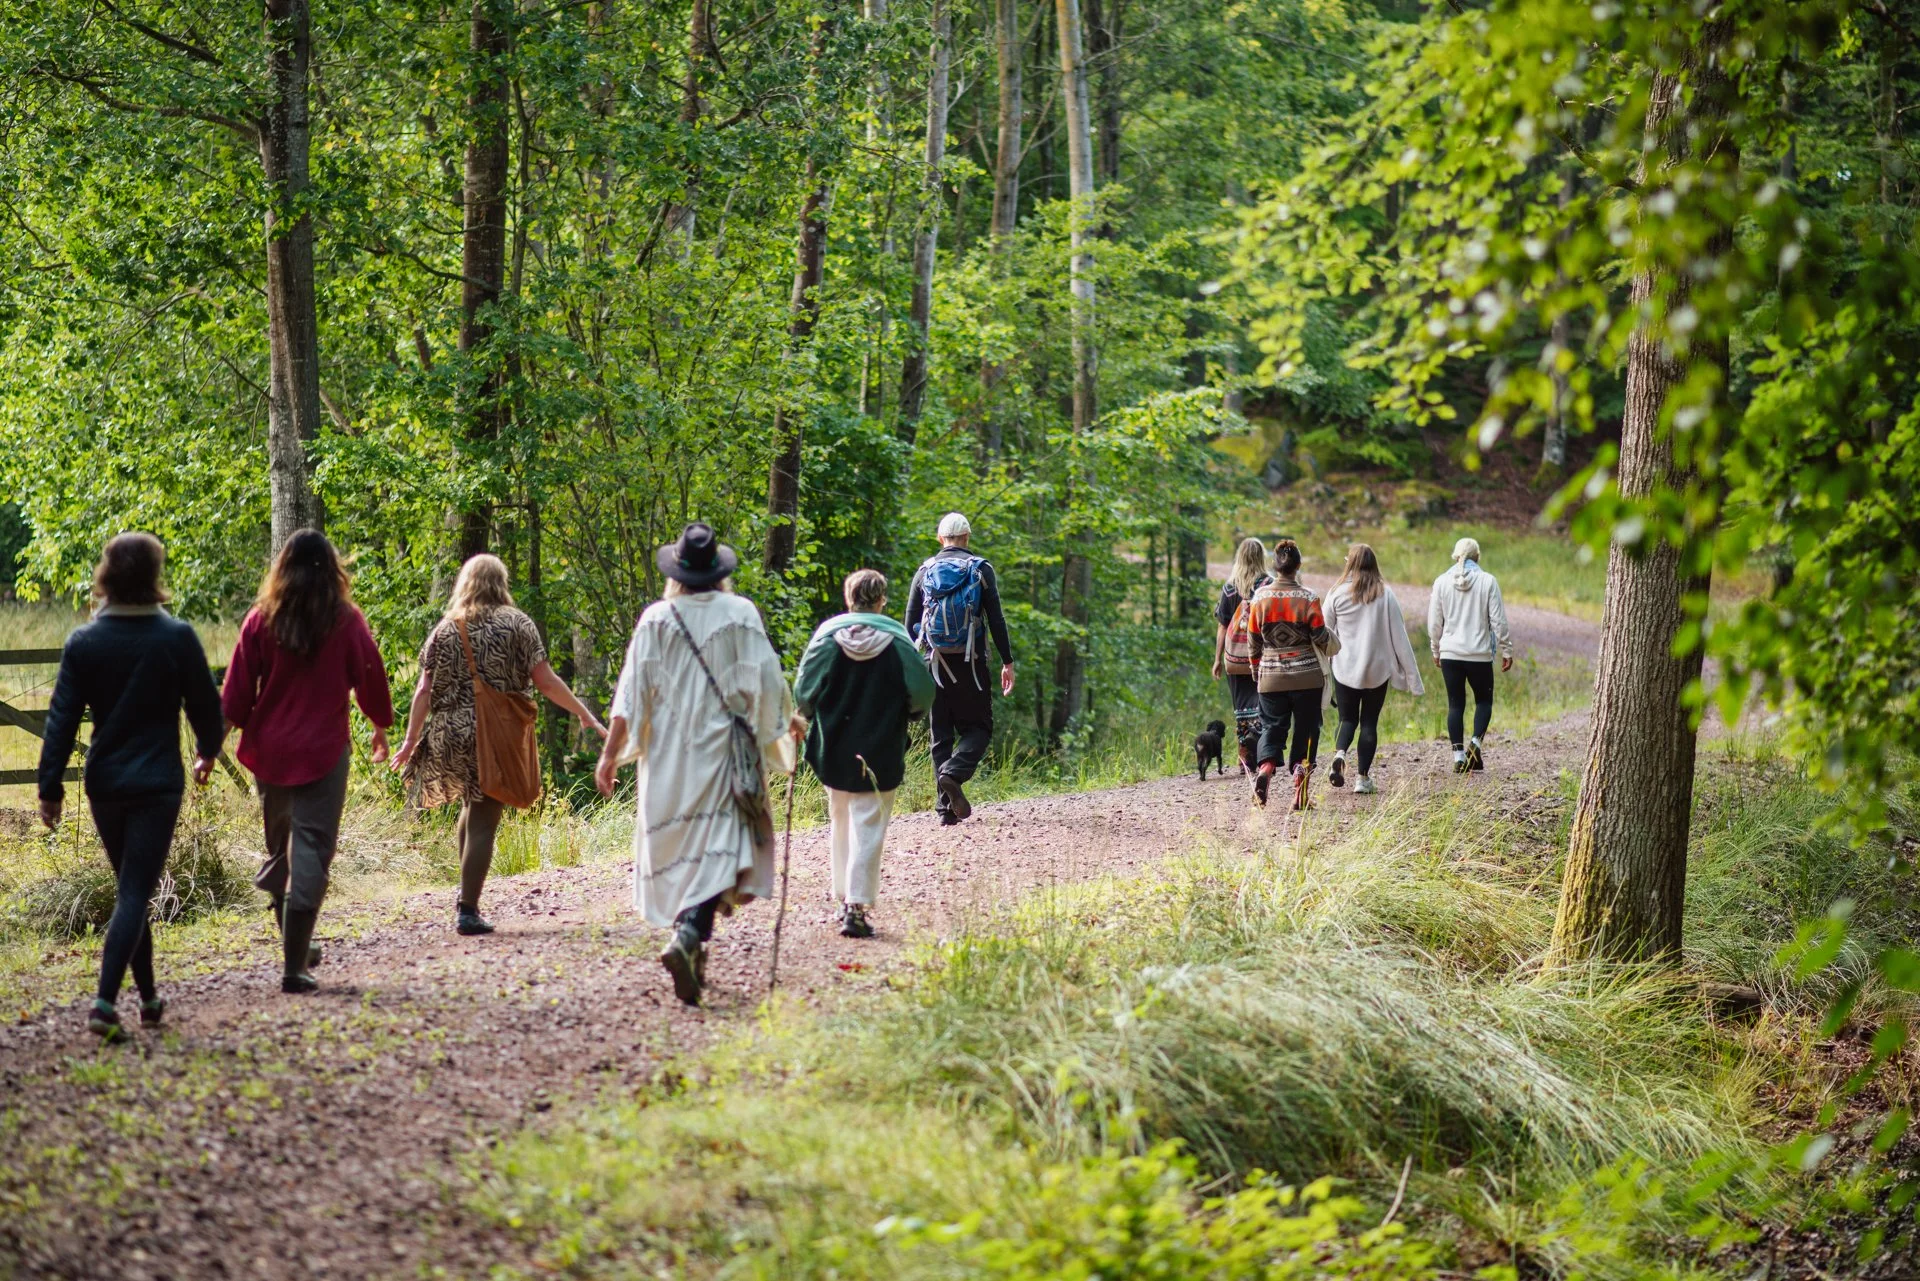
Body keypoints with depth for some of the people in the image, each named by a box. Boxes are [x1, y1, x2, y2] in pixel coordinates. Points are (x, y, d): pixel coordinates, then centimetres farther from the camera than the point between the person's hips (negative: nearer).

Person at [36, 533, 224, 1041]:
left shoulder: (83, 642, -3)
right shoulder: (176, 637, -9)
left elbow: (62, 719, -3)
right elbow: (205, 703, -1)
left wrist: (51, 786, 2)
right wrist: (208, 751, 19)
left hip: (104, 784, 3)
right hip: (158, 783, -3)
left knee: (129, 888, 18)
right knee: (135, 891, -5)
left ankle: (148, 996, 26)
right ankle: (105, 1001, -19)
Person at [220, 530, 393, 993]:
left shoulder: (261, 619, -1)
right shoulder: (347, 621, -4)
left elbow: (236, 692, -1)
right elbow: (370, 677, 4)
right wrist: (381, 726, 21)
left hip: (269, 749, 2)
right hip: (323, 751, -2)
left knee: (278, 846, 20)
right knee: (311, 851, -3)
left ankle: (296, 944, 23)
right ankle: (295, 965, -9)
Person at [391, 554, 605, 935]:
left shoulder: (445, 630, 8)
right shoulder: (516, 624, 0)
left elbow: (424, 690, 3)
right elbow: (546, 681, -5)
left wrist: (411, 740, 6)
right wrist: (585, 716, 4)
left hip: (448, 737, 4)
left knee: (471, 808, 25)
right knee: (483, 822, -2)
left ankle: (466, 893, 20)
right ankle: (468, 910, -6)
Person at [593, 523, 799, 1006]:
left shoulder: (656, 619, -1)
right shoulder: (742, 614, -2)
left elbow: (632, 691, -4)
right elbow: (766, 679, 1)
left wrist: (610, 753, -2)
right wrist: (787, 720, 20)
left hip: (668, 753, 2)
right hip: (721, 749, -2)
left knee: (676, 844, 14)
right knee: (717, 845, -6)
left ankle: (692, 948, 23)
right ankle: (690, 935, -29)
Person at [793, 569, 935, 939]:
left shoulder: (827, 635, -5)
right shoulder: (897, 641, -8)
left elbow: (804, 690, -4)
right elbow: (922, 693, -7)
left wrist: (812, 718, 16)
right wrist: (903, 714, 14)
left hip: (833, 750, 2)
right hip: (879, 754, -2)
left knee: (841, 826, 18)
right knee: (868, 828, -1)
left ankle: (843, 898, 24)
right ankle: (857, 907, -8)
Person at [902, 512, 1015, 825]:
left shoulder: (924, 571, 8)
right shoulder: (981, 570, 0)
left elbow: (910, 625, 7)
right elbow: (996, 620, -3)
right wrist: (1007, 663, 1)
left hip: (935, 662, 3)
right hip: (970, 663, -3)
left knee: (941, 735, 7)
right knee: (978, 728, 6)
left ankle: (946, 807, 2)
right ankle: (954, 773, -23)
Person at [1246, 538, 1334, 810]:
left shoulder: (1260, 597, -2)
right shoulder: (1308, 599, -8)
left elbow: (1254, 640, 6)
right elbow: (1321, 640, -5)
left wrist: (1256, 671, 20)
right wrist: (1331, 642, 19)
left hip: (1271, 677, 2)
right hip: (1306, 677, -2)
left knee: (1271, 727, 6)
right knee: (1305, 730, 9)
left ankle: (1265, 768, -19)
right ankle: (1300, 770, 1)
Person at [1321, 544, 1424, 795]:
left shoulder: (1337, 593, -5)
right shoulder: (1385, 595, -4)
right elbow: (1399, 637, -3)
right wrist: (1412, 675, 1)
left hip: (1345, 670, 0)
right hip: (1377, 670, 0)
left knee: (1348, 719, 13)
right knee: (1369, 722, 10)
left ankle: (1339, 753, -16)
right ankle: (1363, 778, 9)